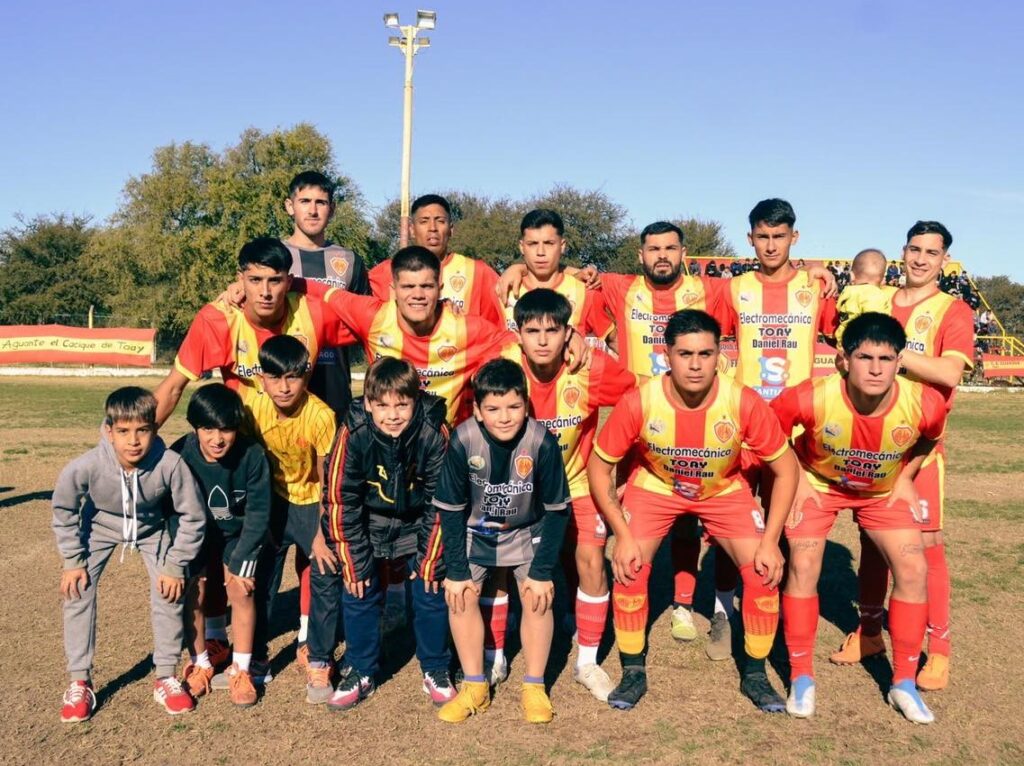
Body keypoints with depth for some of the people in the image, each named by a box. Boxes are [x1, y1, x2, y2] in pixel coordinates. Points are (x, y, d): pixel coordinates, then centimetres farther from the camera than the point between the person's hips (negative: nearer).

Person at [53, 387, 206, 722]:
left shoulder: (170, 464, -38)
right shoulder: (84, 467, -36)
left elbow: (193, 516, -21)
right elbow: (63, 511, -12)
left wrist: (175, 565, -16)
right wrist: (74, 561, -10)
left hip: (151, 528, 0)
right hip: (100, 526, 0)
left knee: (169, 594, -7)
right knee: (77, 593, -9)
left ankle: (166, 678, 11)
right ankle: (79, 683, 9)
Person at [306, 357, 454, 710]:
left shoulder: (434, 433, -25)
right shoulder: (353, 433, -26)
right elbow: (340, 500, -17)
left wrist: (430, 558, -12)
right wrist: (354, 561, -14)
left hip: (419, 523, 0)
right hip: (369, 522, 0)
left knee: (432, 589, -4)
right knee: (358, 591, -3)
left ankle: (435, 671, 18)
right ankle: (362, 673, 17)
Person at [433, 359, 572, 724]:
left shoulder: (542, 442, -28)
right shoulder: (463, 441, -27)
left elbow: (557, 510, -16)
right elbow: (450, 509, -14)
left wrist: (543, 570, -15)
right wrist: (456, 570, -13)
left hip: (527, 530, -1)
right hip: (474, 530, 1)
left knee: (537, 596, -12)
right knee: (461, 595, -9)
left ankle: (534, 687, 6)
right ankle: (474, 687, 8)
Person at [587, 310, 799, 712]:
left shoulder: (744, 403, -30)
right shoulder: (639, 402, -31)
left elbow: (785, 467, -15)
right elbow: (599, 465, -17)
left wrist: (770, 541, -19)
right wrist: (622, 535, -21)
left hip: (724, 490, 1)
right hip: (655, 486, 0)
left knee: (763, 570, -12)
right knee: (629, 568, -15)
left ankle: (755, 674, 12)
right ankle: (633, 672, 7)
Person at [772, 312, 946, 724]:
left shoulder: (925, 404, -30)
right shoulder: (811, 398, -37)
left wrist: (905, 479, -5)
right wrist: (795, 478, -14)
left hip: (884, 491, 2)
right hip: (818, 484, -2)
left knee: (913, 568, -8)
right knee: (803, 566, -13)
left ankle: (904, 684, 10)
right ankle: (802, 678, 5)